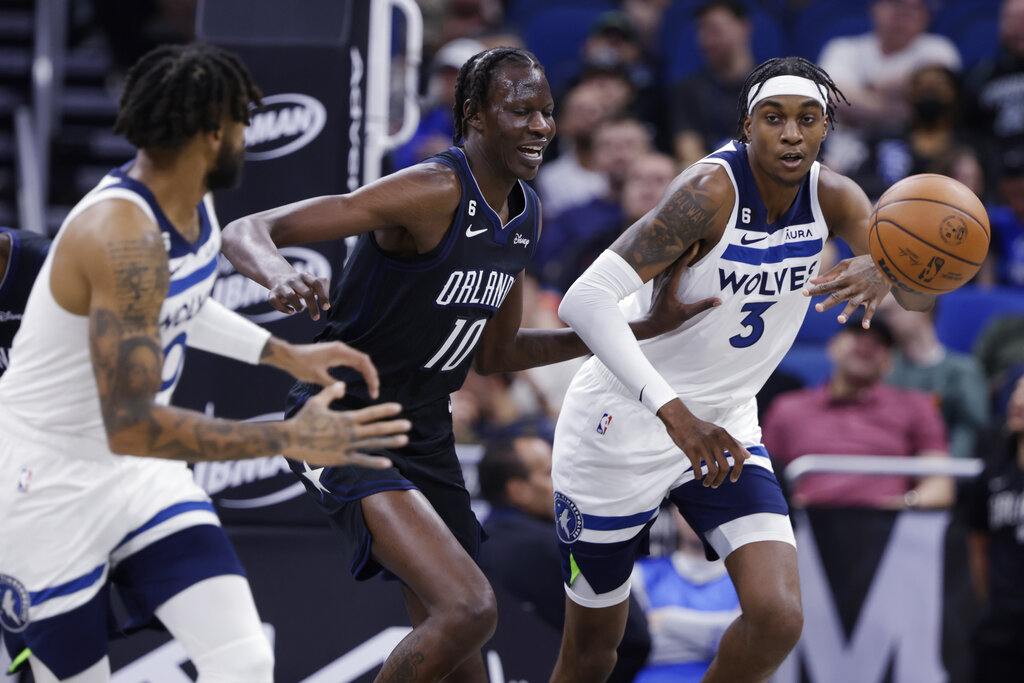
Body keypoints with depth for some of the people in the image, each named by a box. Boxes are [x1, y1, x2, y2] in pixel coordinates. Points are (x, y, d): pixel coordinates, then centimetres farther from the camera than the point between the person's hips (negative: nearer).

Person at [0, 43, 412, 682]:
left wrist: (287, 354, 16)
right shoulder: (123, 236, -30)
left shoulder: (195, 201, -1)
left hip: (141, 474, 8)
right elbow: (131, 426, -34)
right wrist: (289, 439, -32)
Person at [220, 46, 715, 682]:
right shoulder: (434, 193, -21)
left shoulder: (527, 216, 6)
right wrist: (281, 276, -51)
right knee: (470, 609, -26)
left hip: (425, 438, 9)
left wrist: (646, 326, 15)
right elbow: (246, 233, -26)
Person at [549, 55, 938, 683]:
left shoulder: (831, 196, -7)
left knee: (778, 618, -15)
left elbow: (921, 296, -14)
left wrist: (884, 273, -39)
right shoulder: (712, 189, -26)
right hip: (624, 428, -5)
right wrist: (673, 412, -46)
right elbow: (586, 300, -35)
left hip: (724, 428, 5)